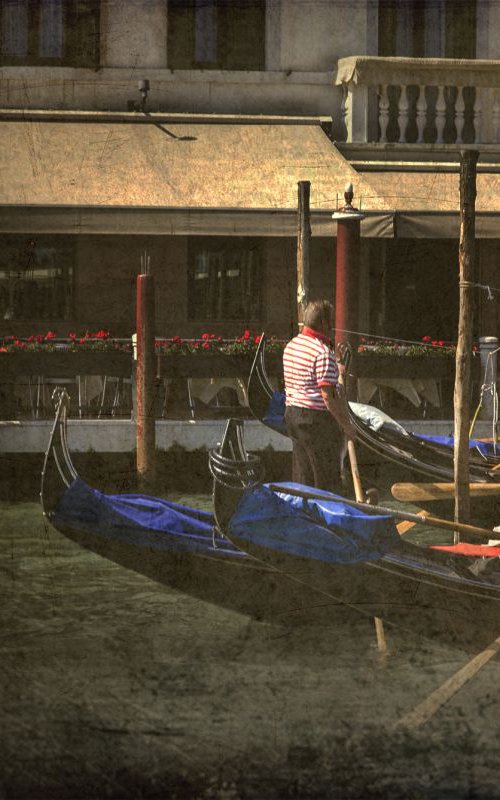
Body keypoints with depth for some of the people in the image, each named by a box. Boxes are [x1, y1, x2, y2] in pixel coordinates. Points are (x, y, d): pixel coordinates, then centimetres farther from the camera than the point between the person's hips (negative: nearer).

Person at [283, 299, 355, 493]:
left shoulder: (291, 345, 9)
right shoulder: (323, 352, -18)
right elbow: (328, 395, -21)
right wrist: (346, 425, -13)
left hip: (292, 413, 9)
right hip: (317, 417, -9)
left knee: (302, 477, 13)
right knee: (328, 479, -2)